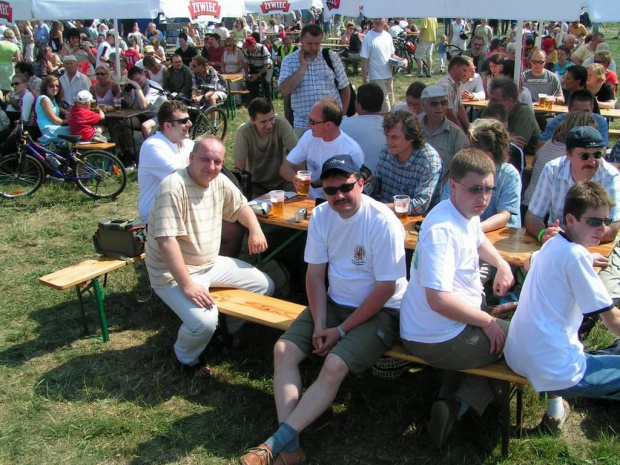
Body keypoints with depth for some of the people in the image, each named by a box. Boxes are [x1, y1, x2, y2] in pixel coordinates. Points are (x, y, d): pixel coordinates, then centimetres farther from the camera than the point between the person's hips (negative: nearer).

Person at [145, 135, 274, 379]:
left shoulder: (219, 182, 0)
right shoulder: (173, 187, -25)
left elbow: (240, 206, 20)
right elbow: (166, 240, -30)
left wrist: (255, 230, 0)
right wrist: (187, 285, -32)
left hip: (212, 263, 9)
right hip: (174, 272, -8)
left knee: (265, 285, 7)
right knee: (204, 322, -30)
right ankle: (186, 358, 5)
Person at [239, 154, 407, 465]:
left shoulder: (383, 222, -21)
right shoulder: (321, 216, -3)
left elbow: (386, 288, -19)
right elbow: (315, 274, 1)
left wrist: (341, 330, -16)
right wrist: (319, 325, -10)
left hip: (380, 310, -6)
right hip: (335, 302, 6)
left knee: (334, 366, -27)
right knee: (284, 350, -11)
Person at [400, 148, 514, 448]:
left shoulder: (467, 213, 5)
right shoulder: (442, 230, -26)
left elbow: (478, 239, 31)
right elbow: (438, 299, -33)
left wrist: (502, 264, 12)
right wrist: (487, 322, -20)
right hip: (438, 341, -9)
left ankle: (450, 400, 19)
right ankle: (460, 403, 10)